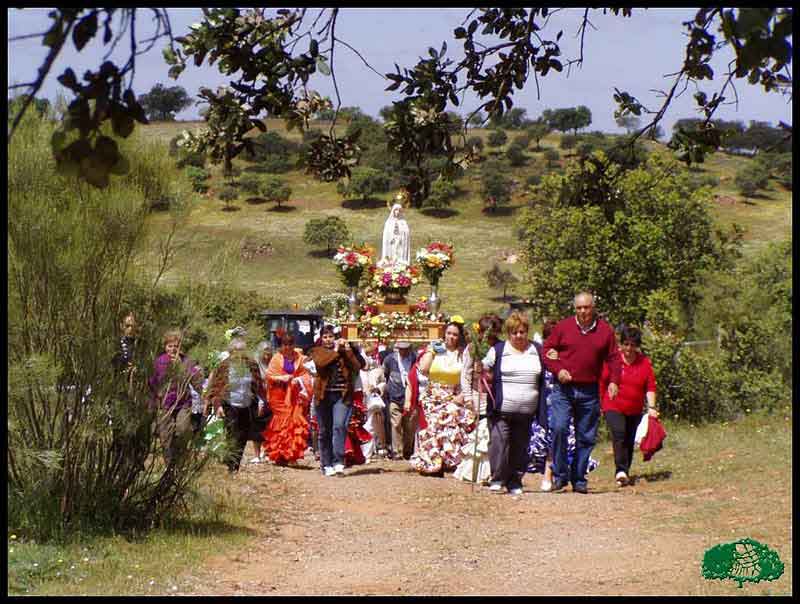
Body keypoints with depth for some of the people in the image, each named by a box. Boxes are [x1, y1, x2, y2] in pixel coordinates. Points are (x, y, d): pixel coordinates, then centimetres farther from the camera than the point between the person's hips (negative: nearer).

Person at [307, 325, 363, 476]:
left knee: (339, 426, -16)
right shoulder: (317, 351, 9)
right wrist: (335, 351, -13)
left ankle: (338, 462, -18)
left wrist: (348, 350, -10)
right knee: (325, 431, 6)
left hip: (342, 396, -1)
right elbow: (320, 362, -14)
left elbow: (357, 367, -2)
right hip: (323, 396, 1)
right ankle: (326, 465, 15)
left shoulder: (344, 351, 11)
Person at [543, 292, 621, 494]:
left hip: (589, 392, 2)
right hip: (564, 388, -2)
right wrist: (557, 370, -10)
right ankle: (560, 475, -5)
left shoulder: (605, 330, 7)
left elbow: (613, 358, 10)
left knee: (586, 437, 6)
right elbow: (547, 350, 7)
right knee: (559, 428, -17)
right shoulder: (563, 326, 3)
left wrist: (613, 381, -5)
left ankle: (579, 479, 17)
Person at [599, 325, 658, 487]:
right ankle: (621, 471, -30)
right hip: (613, 407, -3)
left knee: (629, 441, 9)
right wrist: (601, 404, 5)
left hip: (635, 410, 3)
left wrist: (651, 407, -8)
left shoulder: (645, 362, 2)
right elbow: (602, 382, 4)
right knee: (619, 434, -23)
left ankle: (625, 474, 24)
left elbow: (650, 386, 2)